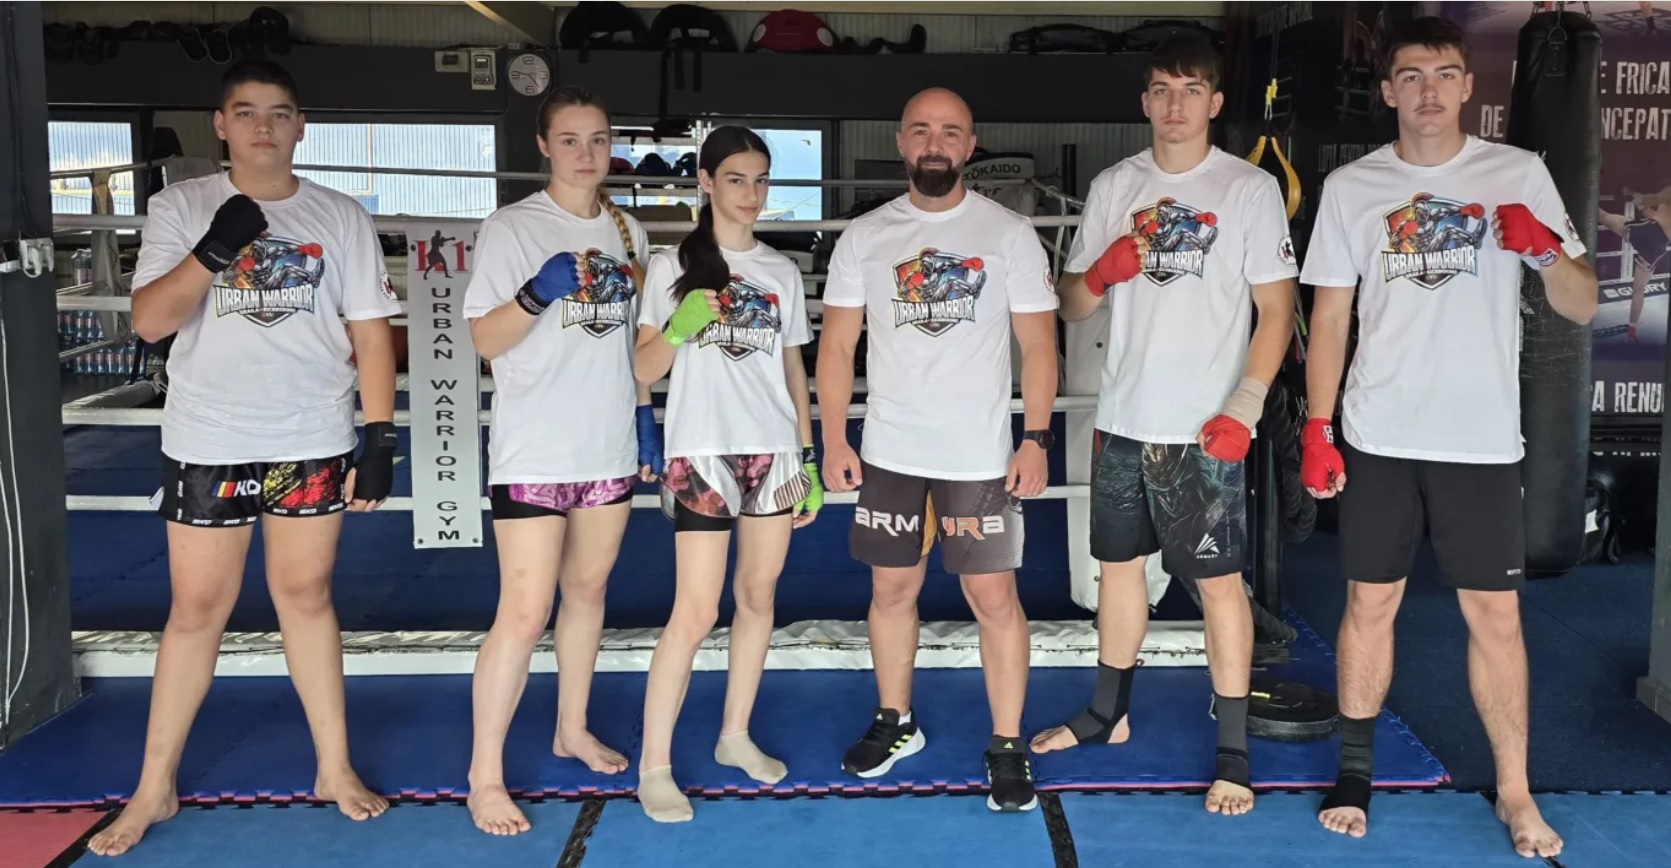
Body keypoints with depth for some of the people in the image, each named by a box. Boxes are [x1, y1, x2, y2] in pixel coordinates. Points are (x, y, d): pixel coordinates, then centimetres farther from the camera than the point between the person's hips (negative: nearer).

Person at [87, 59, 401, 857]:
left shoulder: (341, 218, 3)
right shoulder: (181, 207, 1)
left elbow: (370, 335, 1)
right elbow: (149, 321, -8)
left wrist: (381, 438, -5)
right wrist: (211, 252, -23)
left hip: (312, 443, 1)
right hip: (206, 445, 0)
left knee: (306, 595, 10)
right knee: (196, 609, 6)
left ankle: (335, 768, 21)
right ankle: (154, 788, 19)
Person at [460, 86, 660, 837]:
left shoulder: (628, 230, 9)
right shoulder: (510, 228, -7)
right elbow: (484, 341, -10)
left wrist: (645, 413, 12)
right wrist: (538, 292, -26)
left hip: (610, 444, 6)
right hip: (534, 451, -5)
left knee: (588, 590, 16)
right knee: (525, 613, -7)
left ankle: (573, 728, 33)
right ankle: (484, 774, 6)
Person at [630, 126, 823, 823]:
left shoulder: (782, 271, 11)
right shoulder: (672, 265, 2)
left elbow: (794, 369, 14)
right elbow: (645, 369, -1)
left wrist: (808, 458, 11)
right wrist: (681, 327, -21)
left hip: (775, 453, 4)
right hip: (703, 453, -4)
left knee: (757, 596, 10)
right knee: (696, 613, -8)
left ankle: (735, 734, 25)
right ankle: (654, 765, 2)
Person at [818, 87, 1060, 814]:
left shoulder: (1010, 234, -2)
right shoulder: (864, 238, 3)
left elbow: (1037, 345, -2)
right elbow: (837, 345, 5)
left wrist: (1035, 439, -10)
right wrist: (834, 441, -2)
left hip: (981, 454, -2)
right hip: (888, 451, 3)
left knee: (994, 597, 0)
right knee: (892, 589, 13)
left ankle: (1007, 746, 14)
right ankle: (895, 721, 31)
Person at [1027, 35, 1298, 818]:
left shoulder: (1250, 188, -3)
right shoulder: (1112, 187, 8)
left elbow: (1276, 311, -4)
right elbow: (1072, 305, 11)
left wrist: (1244, 409, -14)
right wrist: (1102, 271, -12)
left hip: (1204, 428, -4)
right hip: (1124, 419, 4)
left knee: (1219, 579, 0)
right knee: (1119, 562, 15)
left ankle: (1233, 753, 10)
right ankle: (1108, 714, 31)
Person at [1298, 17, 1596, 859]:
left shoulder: (1520, 174, 2)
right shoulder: (1350, 186, 4)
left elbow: (1582, 308, 2)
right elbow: (1330, 317, 5)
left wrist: (1548, 249, -19)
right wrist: (1317, 428, -1)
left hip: (1481, 438, 0)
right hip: (1379, 436, 0)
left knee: (1495, 613, 4)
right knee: (1371, 602, 8)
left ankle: (1514, 791, 19)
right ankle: (1355, 771, 22)